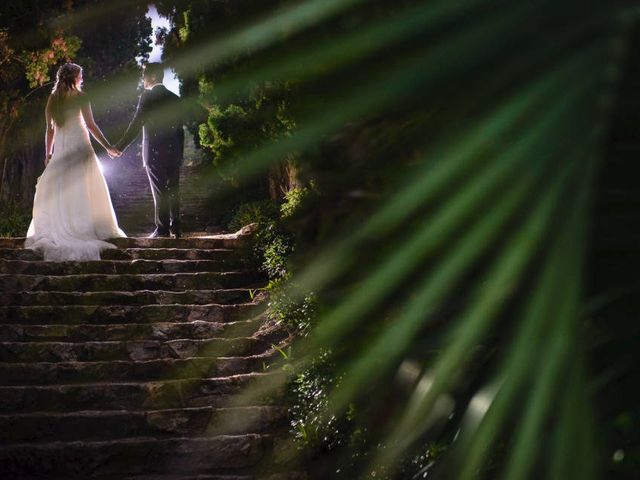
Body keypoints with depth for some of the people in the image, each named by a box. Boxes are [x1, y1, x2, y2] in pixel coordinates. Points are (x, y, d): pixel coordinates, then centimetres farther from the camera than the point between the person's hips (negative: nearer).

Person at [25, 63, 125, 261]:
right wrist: (108, 147, -2)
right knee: (84, 191, 1)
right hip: (79, 146, -4)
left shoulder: (52, 99, 8)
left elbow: (50, 129, 10)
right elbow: (91, 125, -7)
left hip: (60, 149, 4)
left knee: (58, 191, 7)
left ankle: (52, 231, 3)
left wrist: (48, 153, 17)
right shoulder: (80, 97, -4)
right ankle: (85, 228, -1)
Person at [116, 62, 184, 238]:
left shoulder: (147, 96, -7)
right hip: (173, 151, 5)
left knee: (159, 192, -3)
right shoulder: (174, 98, 10)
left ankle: (162, 229, -3)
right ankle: (175, 228, 10)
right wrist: (180, 155, 17)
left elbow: (136, 125, -12)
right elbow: (180, 129, 12)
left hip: (154, 151, -5)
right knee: (173, 191, 8)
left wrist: (120, 147, -7)